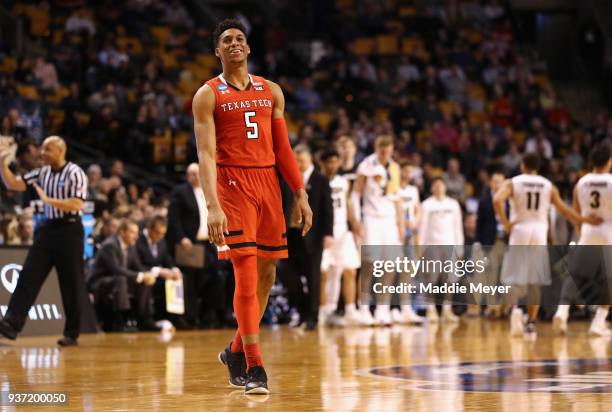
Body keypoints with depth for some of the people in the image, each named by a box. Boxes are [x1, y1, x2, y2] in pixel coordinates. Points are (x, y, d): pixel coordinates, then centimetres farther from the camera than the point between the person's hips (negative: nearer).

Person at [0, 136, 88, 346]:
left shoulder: (75, 174, -10)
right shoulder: (42, 173, 9)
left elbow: (77, 205, -20)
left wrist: (48, 199, -21)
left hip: (69, 229, -6)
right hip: (48, 228, 6)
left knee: (71, 283, 0)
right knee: (28, 276, -4)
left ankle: (72, 333, 9)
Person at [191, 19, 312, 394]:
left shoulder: (271, 91, 13)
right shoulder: (208, 95, -1)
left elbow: (283, 148, 15)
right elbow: (206, 154, -10)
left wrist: (301, 195, 7)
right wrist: (213, 206, -21)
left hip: (268, 183, 5)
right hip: (232, 184, -5)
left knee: (267, 273, 8)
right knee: (246, 273, -12)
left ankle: (237, 351, 26)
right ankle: (254, 367, -10)